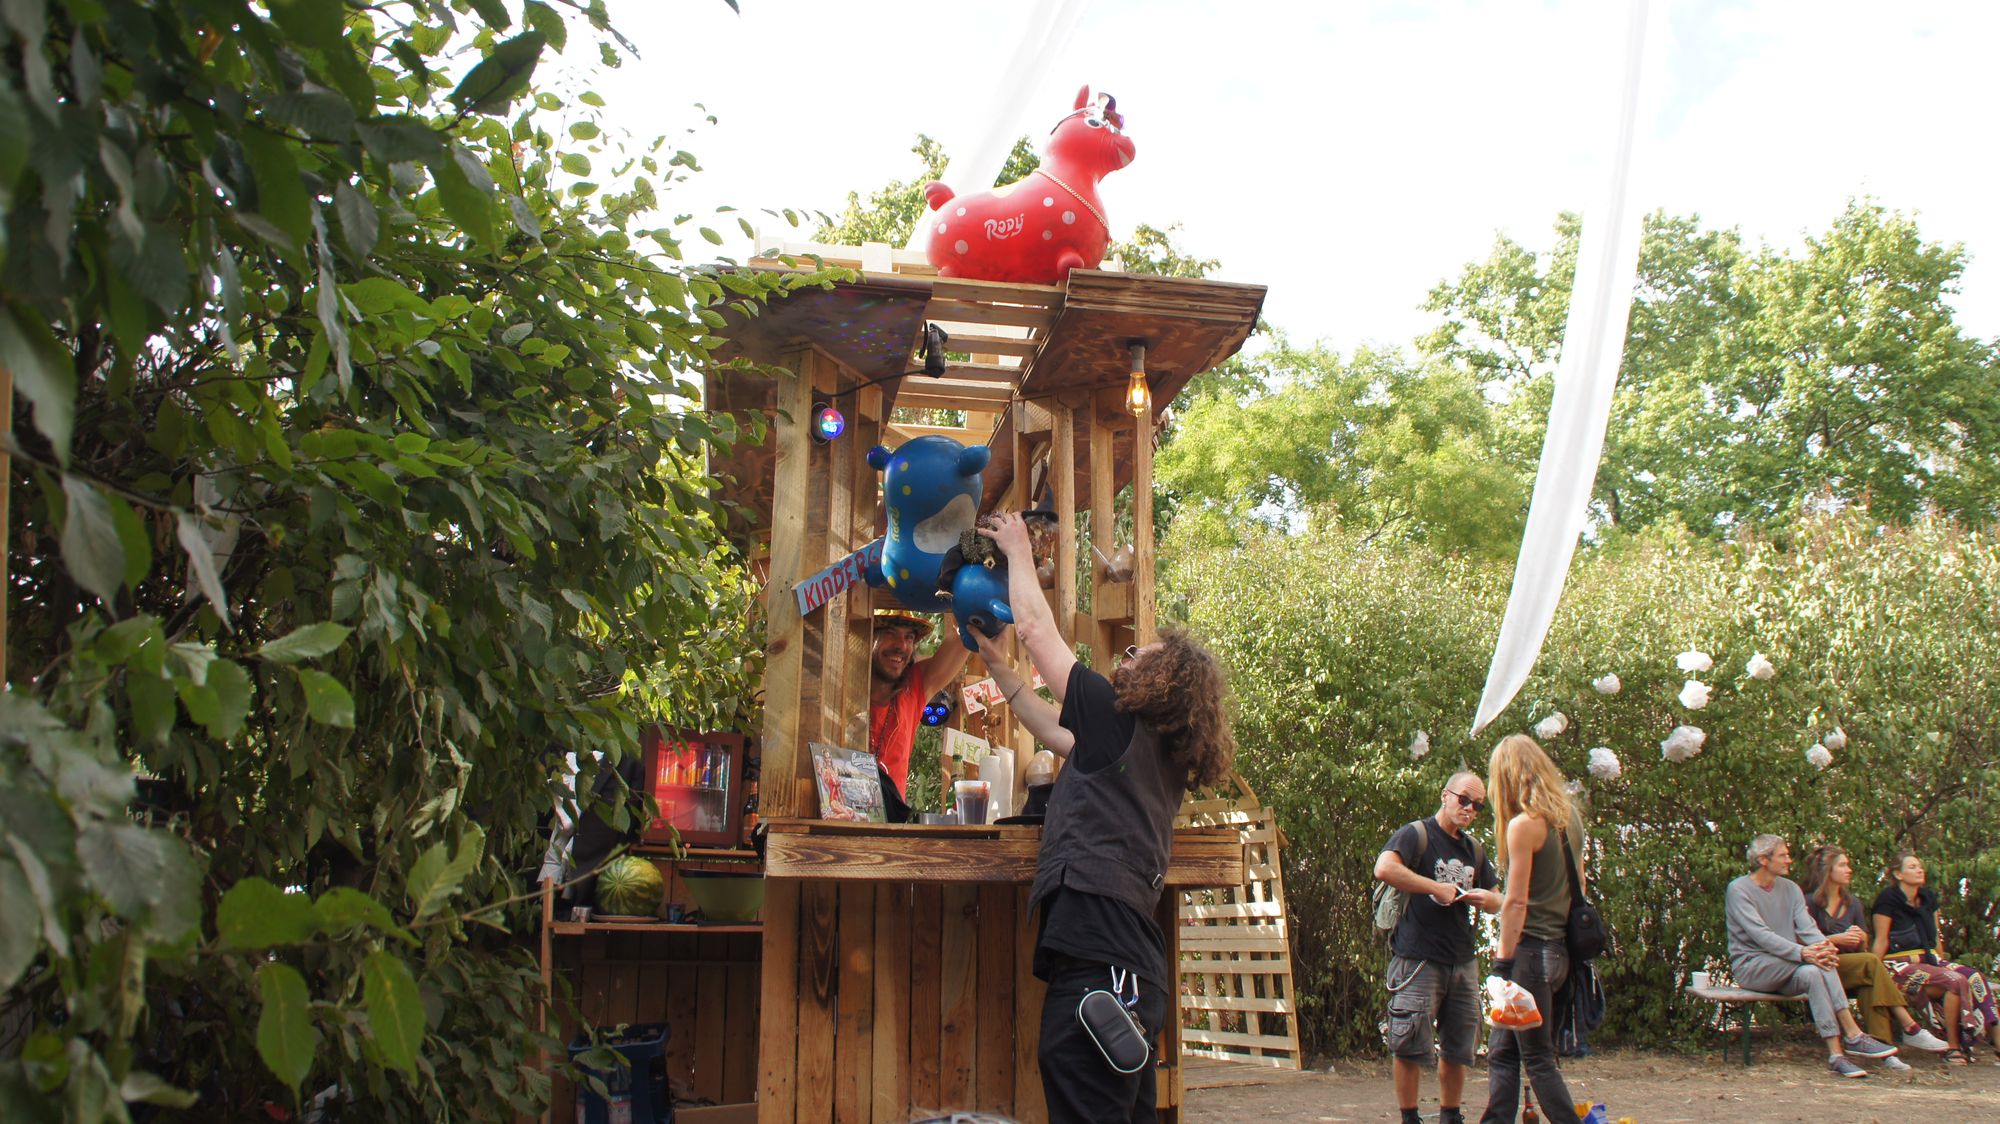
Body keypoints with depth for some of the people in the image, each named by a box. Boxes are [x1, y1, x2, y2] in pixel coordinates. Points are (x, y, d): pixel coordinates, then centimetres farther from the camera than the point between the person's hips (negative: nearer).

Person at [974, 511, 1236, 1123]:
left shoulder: (1120, 721, -3)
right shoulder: (1159, 752, 20)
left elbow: (1035, 628, 1)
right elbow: (1056, 733, 35)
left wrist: (1017, 549, 15)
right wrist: (997, 666, 38)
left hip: (1098, 961, -10)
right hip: (1138, 965, 10)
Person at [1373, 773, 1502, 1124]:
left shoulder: (1474, 850, 18)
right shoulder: (1416, 835, -4)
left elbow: (1497, 903, 25)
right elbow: (1384, 868, -24)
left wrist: (1486, 899, 0)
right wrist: (1436, 888, -20)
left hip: (1463, 962, 7)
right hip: (1418, 959, -7)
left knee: (1458, 1048, 12)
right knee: (1411, 1047, -4)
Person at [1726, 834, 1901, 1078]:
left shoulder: (1790, 889, 14)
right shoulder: (1739, 890, -7)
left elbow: (1807, 926, -2)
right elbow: (1760, 934, -21)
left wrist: (1825, 945, -26)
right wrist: (1802, 952, -35)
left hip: (1784, 970, 5)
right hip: (1751, 966, -5)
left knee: (1811, 972, -30)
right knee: (1812, 964, -29)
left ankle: (1836, 1054, -37)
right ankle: (1852, 1035, -33)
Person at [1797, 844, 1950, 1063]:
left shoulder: (1852, 903, 20)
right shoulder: (1809, 902, -2)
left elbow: (1864, 947, 20)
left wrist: (1860, 938, -3)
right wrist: (1836, 939, -17)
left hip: (1852, 963, 6)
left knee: (1869, 981, -30)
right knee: (1871, 962, -30)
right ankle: (1910, 1029, -33)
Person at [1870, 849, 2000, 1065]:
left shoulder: (1928, 898, 16)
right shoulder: (1888, 899, -6)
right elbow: (1881, 942, -7)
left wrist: (1942, 963, 21)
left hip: (1930, 959, 7)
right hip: (1902, 965, -7)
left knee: (1976, 979, -21)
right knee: (1956, 981, -30)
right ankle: (1952, 1046, -23)